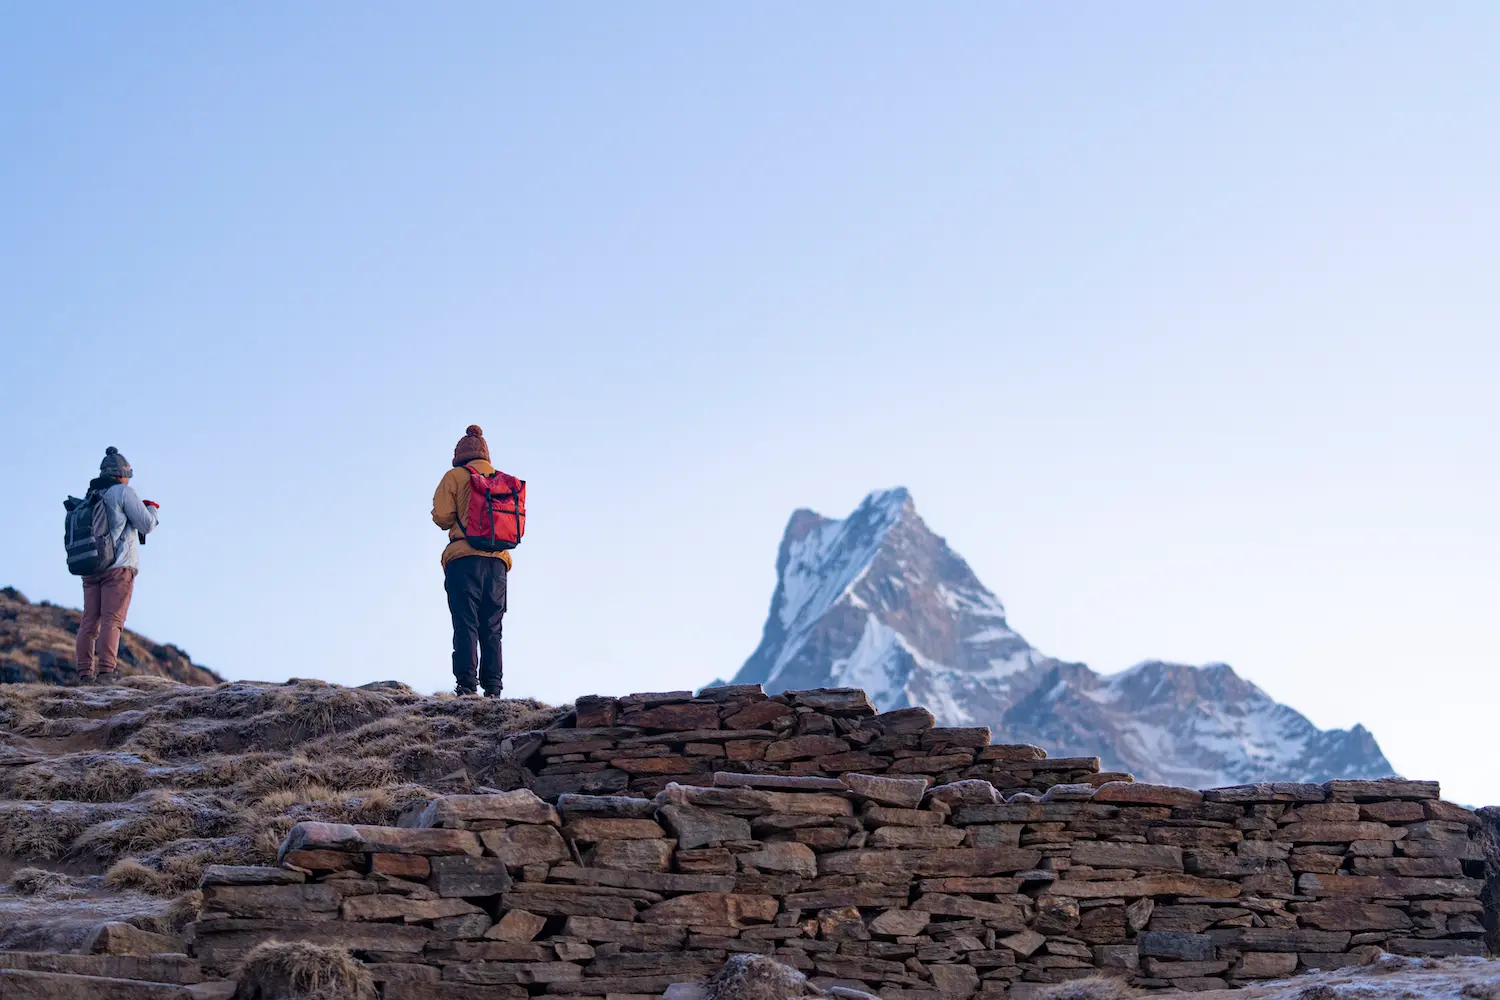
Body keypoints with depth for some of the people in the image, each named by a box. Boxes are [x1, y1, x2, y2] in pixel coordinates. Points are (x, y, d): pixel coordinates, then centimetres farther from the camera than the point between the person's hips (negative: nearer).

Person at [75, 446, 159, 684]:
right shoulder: (123, 492, -2)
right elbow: (146, 525, -4)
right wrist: (151, 510, 18)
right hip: (118, 567, -6)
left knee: (89, 620, 3)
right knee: (112, 620, -11)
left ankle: (85, 673, -3)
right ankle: (105, 670, -21)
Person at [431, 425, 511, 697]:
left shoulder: (455, 476, 5)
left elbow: (442, 516, -3)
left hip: (465, 557, -4)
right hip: (498, 560, 4)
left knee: (466, 623, -6)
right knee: (492, 627, 6)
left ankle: (467, 682, -16)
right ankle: (493, 686, -2)